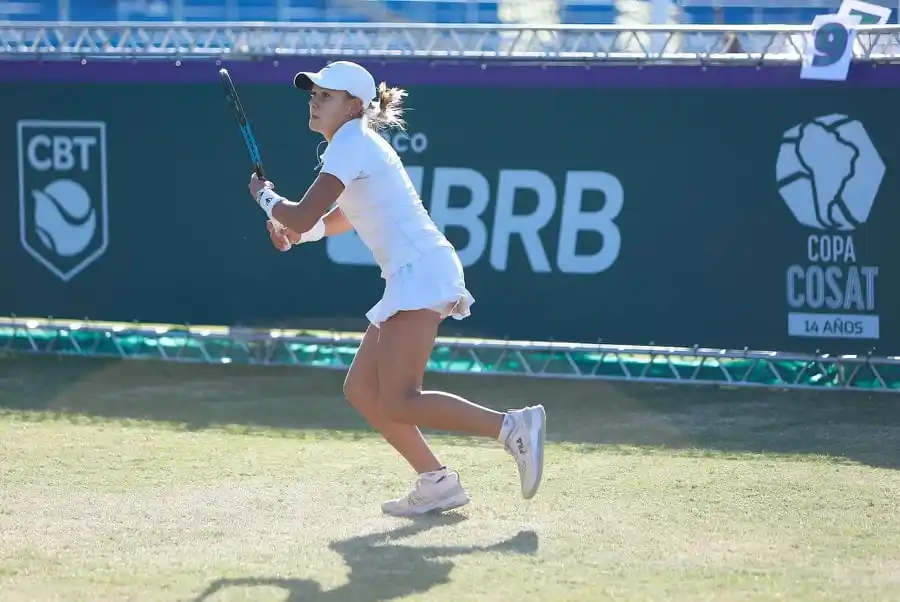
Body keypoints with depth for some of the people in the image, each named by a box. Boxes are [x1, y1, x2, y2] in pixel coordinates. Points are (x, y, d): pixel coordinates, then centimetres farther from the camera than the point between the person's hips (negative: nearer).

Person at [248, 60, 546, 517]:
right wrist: (298, 231, 20)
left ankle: (513, 427, -21)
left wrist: (265, 196, 5)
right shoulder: (356, 144, 22)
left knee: (397, 403, -17)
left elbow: (301, 217, -16)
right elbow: (344, 216, 38)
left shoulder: (351, 144, -9)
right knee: (360, 389, 10)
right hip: (410, 278, 10)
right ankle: (437, 482, 9)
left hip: (420, 271, -10)